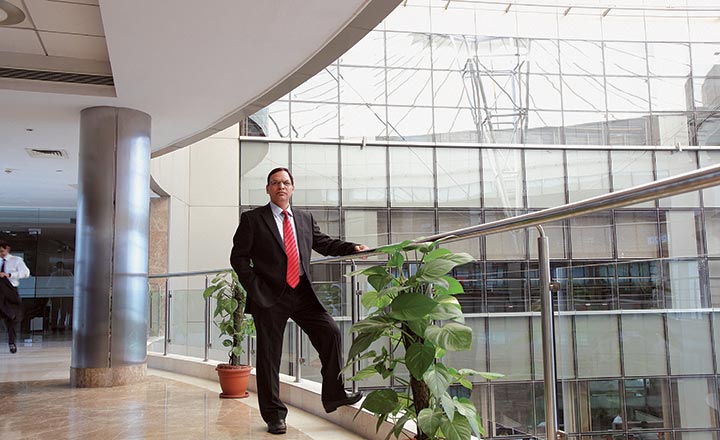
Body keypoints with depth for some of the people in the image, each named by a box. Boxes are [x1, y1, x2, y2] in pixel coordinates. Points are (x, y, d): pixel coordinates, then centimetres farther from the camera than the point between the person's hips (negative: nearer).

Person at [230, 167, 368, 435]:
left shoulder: (305, 219, 14)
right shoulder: (252, 219, 2)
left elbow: (323, 243, 22)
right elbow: (238, 257, 0)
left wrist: (352, 248, 6)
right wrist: (256, 289, -9)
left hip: (302, 294, 4)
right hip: (270, 296, -4)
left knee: (331, 333, -5)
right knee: (269, 355, 2)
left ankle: (334, 395, 10)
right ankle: (274, 415, 15)